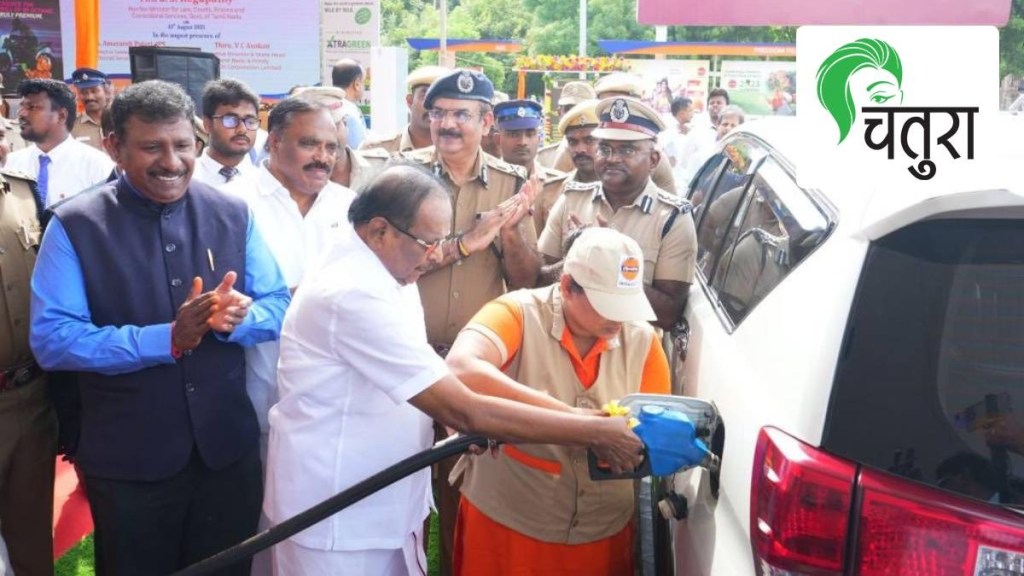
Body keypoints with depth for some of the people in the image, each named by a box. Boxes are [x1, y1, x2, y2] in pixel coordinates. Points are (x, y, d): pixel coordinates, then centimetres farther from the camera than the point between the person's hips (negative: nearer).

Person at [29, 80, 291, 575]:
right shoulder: (74, 226, -9)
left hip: (228, 447, 3)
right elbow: (51, 338, -15)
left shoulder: (233, 214, 1)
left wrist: (237, 318, -20)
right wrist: (166, 338, -24)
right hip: (126, 460, -3)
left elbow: (278, 306, 3)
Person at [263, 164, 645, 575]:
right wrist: (595, 432, -25)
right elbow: (460, 410, -29)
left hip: (378, 502, 9)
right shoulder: (356, 295, -28)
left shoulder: (380, 271, 4)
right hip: (338, 513, -9)